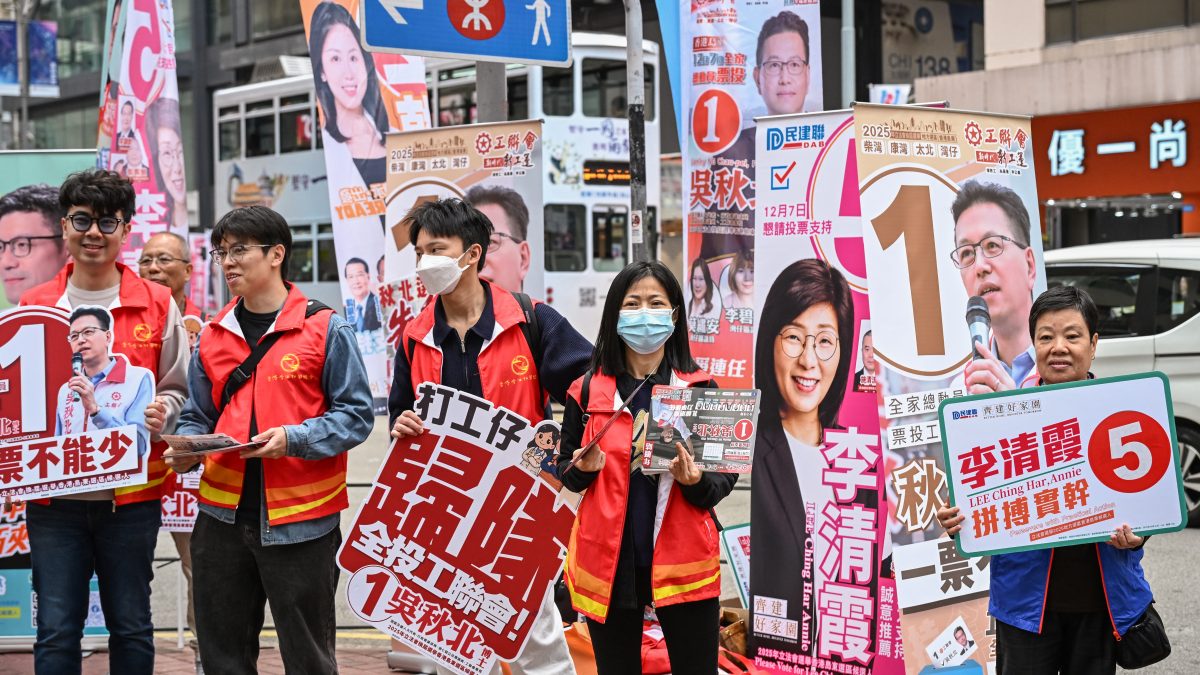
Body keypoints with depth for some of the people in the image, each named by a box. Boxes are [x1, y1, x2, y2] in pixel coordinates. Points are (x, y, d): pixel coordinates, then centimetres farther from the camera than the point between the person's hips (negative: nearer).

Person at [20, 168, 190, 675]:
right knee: (56, 630, 1)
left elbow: (177, 390, 9)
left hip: (131, 494, -1)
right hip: (54, 494, 1)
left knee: (131, 627, 8)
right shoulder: (33, 306, 8)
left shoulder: (158, 305, 4)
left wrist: (161, 413, -13)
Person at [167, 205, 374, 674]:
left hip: (301, 518, -4)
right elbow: (197, 417, 15)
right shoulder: (212, 336, 11)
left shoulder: (325, 329, -3)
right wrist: (185, 449, -7)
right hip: (223, 516, 5)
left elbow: (356, 413, -5)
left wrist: (294, 439, -19)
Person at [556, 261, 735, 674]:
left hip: (682, 560, -1)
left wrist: (695, 482, -19)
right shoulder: (588, 390, 2)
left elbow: (725, 477, 2)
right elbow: (565, 471, 11)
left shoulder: (700, 388, 0)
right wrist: (584, 469, -11)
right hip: (608, 559, 1)